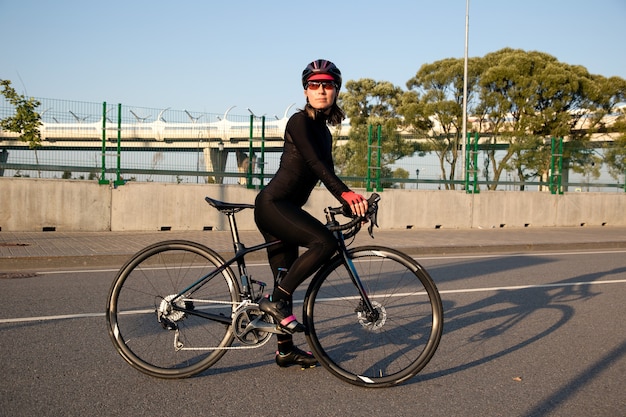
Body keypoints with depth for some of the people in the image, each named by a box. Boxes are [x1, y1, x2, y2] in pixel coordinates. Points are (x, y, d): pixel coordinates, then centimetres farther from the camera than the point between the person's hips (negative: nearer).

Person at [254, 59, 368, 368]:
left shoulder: (323, 131, 18)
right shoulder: (299, 121, -8)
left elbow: (326, 172, 16)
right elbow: (315, 163, -20)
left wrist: (351, 203, 2)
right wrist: (346, 193, -31)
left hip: (284, 208, 9)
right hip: (273, 204, -9)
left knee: (287, 281, 12)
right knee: (324, 242, -27)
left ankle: (286, 350, 22)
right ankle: (276, 300, -17)